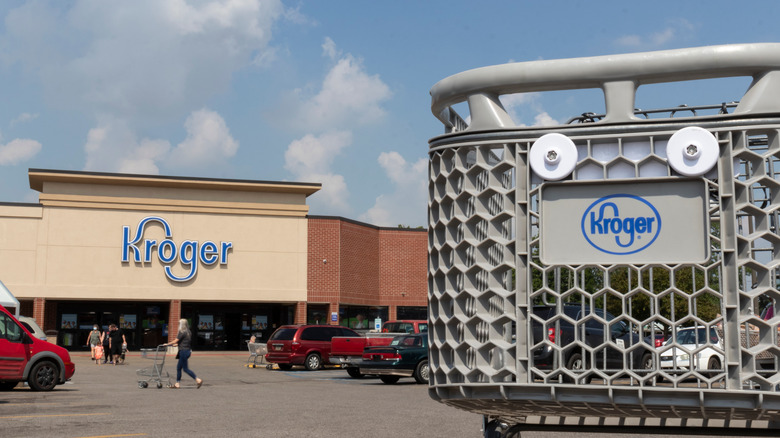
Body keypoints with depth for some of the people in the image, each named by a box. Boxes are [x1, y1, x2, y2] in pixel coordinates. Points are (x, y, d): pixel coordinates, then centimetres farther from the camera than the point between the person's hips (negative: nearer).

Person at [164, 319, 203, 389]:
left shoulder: (182, 332, -15)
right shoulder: (189, 332, 11)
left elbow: (175, 341, -13)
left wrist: (167, 344, 0)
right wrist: (177, 344, 28)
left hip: (183, 351, -9)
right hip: (188, 351, 9)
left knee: (185, 369, -4)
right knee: (178, 367, 15)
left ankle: (198, 380, -9)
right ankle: (178, 383, 18)